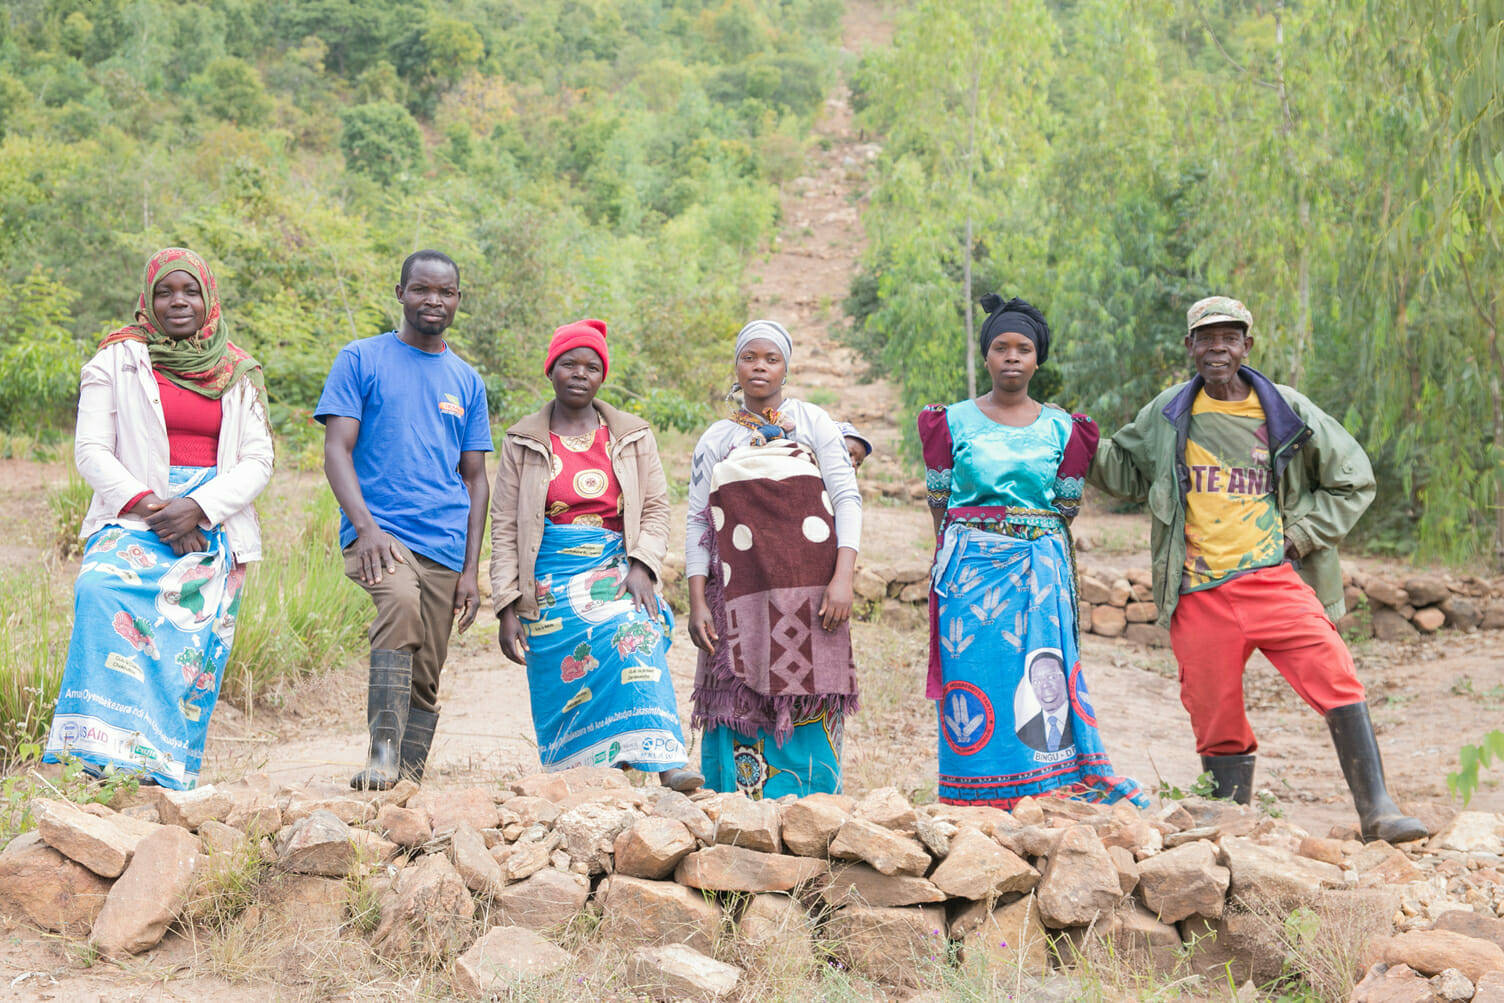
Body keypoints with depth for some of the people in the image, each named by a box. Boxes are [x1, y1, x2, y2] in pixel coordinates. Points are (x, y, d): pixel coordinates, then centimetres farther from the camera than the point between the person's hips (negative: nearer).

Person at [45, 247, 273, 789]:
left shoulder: (239, 373, 13)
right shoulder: (116, 361, 9)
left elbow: (257, 462, 6)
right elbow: (91, 451, 2)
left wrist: (198, 508, -11)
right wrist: (147, 506, -13)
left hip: (214, 525, 2)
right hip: (135, 515, -2)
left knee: (191, 647, -9)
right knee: (106, 591, -30)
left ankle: (168, 778, -3)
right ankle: (109, 751, -32)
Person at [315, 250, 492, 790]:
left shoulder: (467, 381, 16)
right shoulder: (361, 360, 6)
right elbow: (336, 451, -2)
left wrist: (470, 571, 7)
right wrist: (367, 527, -18)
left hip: (444, 544, 4)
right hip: (378, 532, -4)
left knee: (425, 681, 3)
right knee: (401, 603, -34)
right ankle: (382, 750, -31)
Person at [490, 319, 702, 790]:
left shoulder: (632, 437, 12)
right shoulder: (523, 443, 8)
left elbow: (656, 508, 10)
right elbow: (504, 528, 6)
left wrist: (642, 566, -9)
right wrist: (507, 608, -2)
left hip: (616, 573, 0)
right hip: (550, 586, 0)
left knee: (635, 640, -26)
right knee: (561, 687, -7)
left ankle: (666, 764, -37)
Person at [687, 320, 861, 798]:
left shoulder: (812, 422, 10)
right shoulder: (715, 440, 15)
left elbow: (847, 499, 2)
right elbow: (697, 525, 11)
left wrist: (843, 579, -10)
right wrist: (696, 605, 0)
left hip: (809, 593, -1)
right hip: (740, 599, 1)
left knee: (807, 715, -5)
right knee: (741, 718, -4)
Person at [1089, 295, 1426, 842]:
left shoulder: (1288, 411, 5)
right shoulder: (1167, 414, 10)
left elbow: (1352, 479, 14)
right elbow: (1123, 468, 25)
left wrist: (1299, 533, 2)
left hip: (1274, 581, -1)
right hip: (1198, 594, 1)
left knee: (1338, 683, -19)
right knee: (1215, 714, 4)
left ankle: (1377, 811, -15)